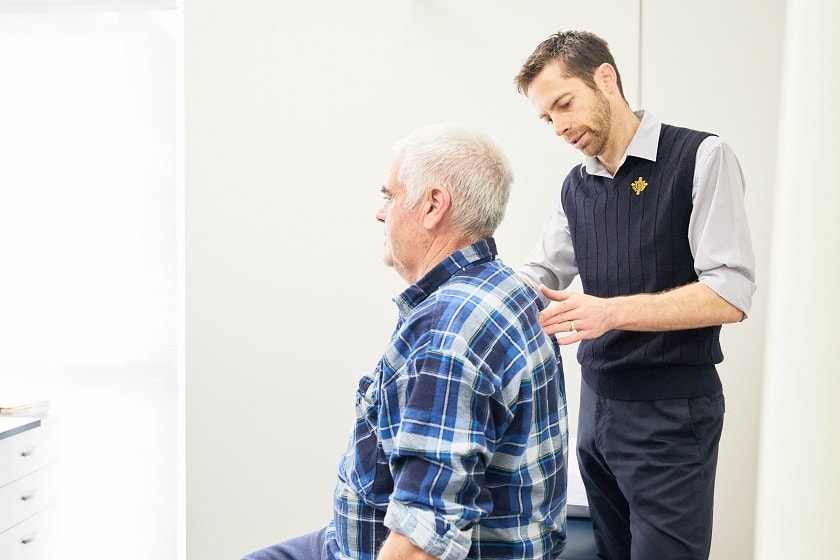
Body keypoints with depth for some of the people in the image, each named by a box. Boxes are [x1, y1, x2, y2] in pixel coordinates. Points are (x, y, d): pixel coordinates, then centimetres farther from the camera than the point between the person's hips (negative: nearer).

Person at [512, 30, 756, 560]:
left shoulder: (701, 158, -11)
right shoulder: (576, 187, 9)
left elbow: (732, 292, -18)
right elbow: (538, 276, 11)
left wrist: (612, 311, -27)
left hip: (672, 414, -6)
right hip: (597, 402, 6)